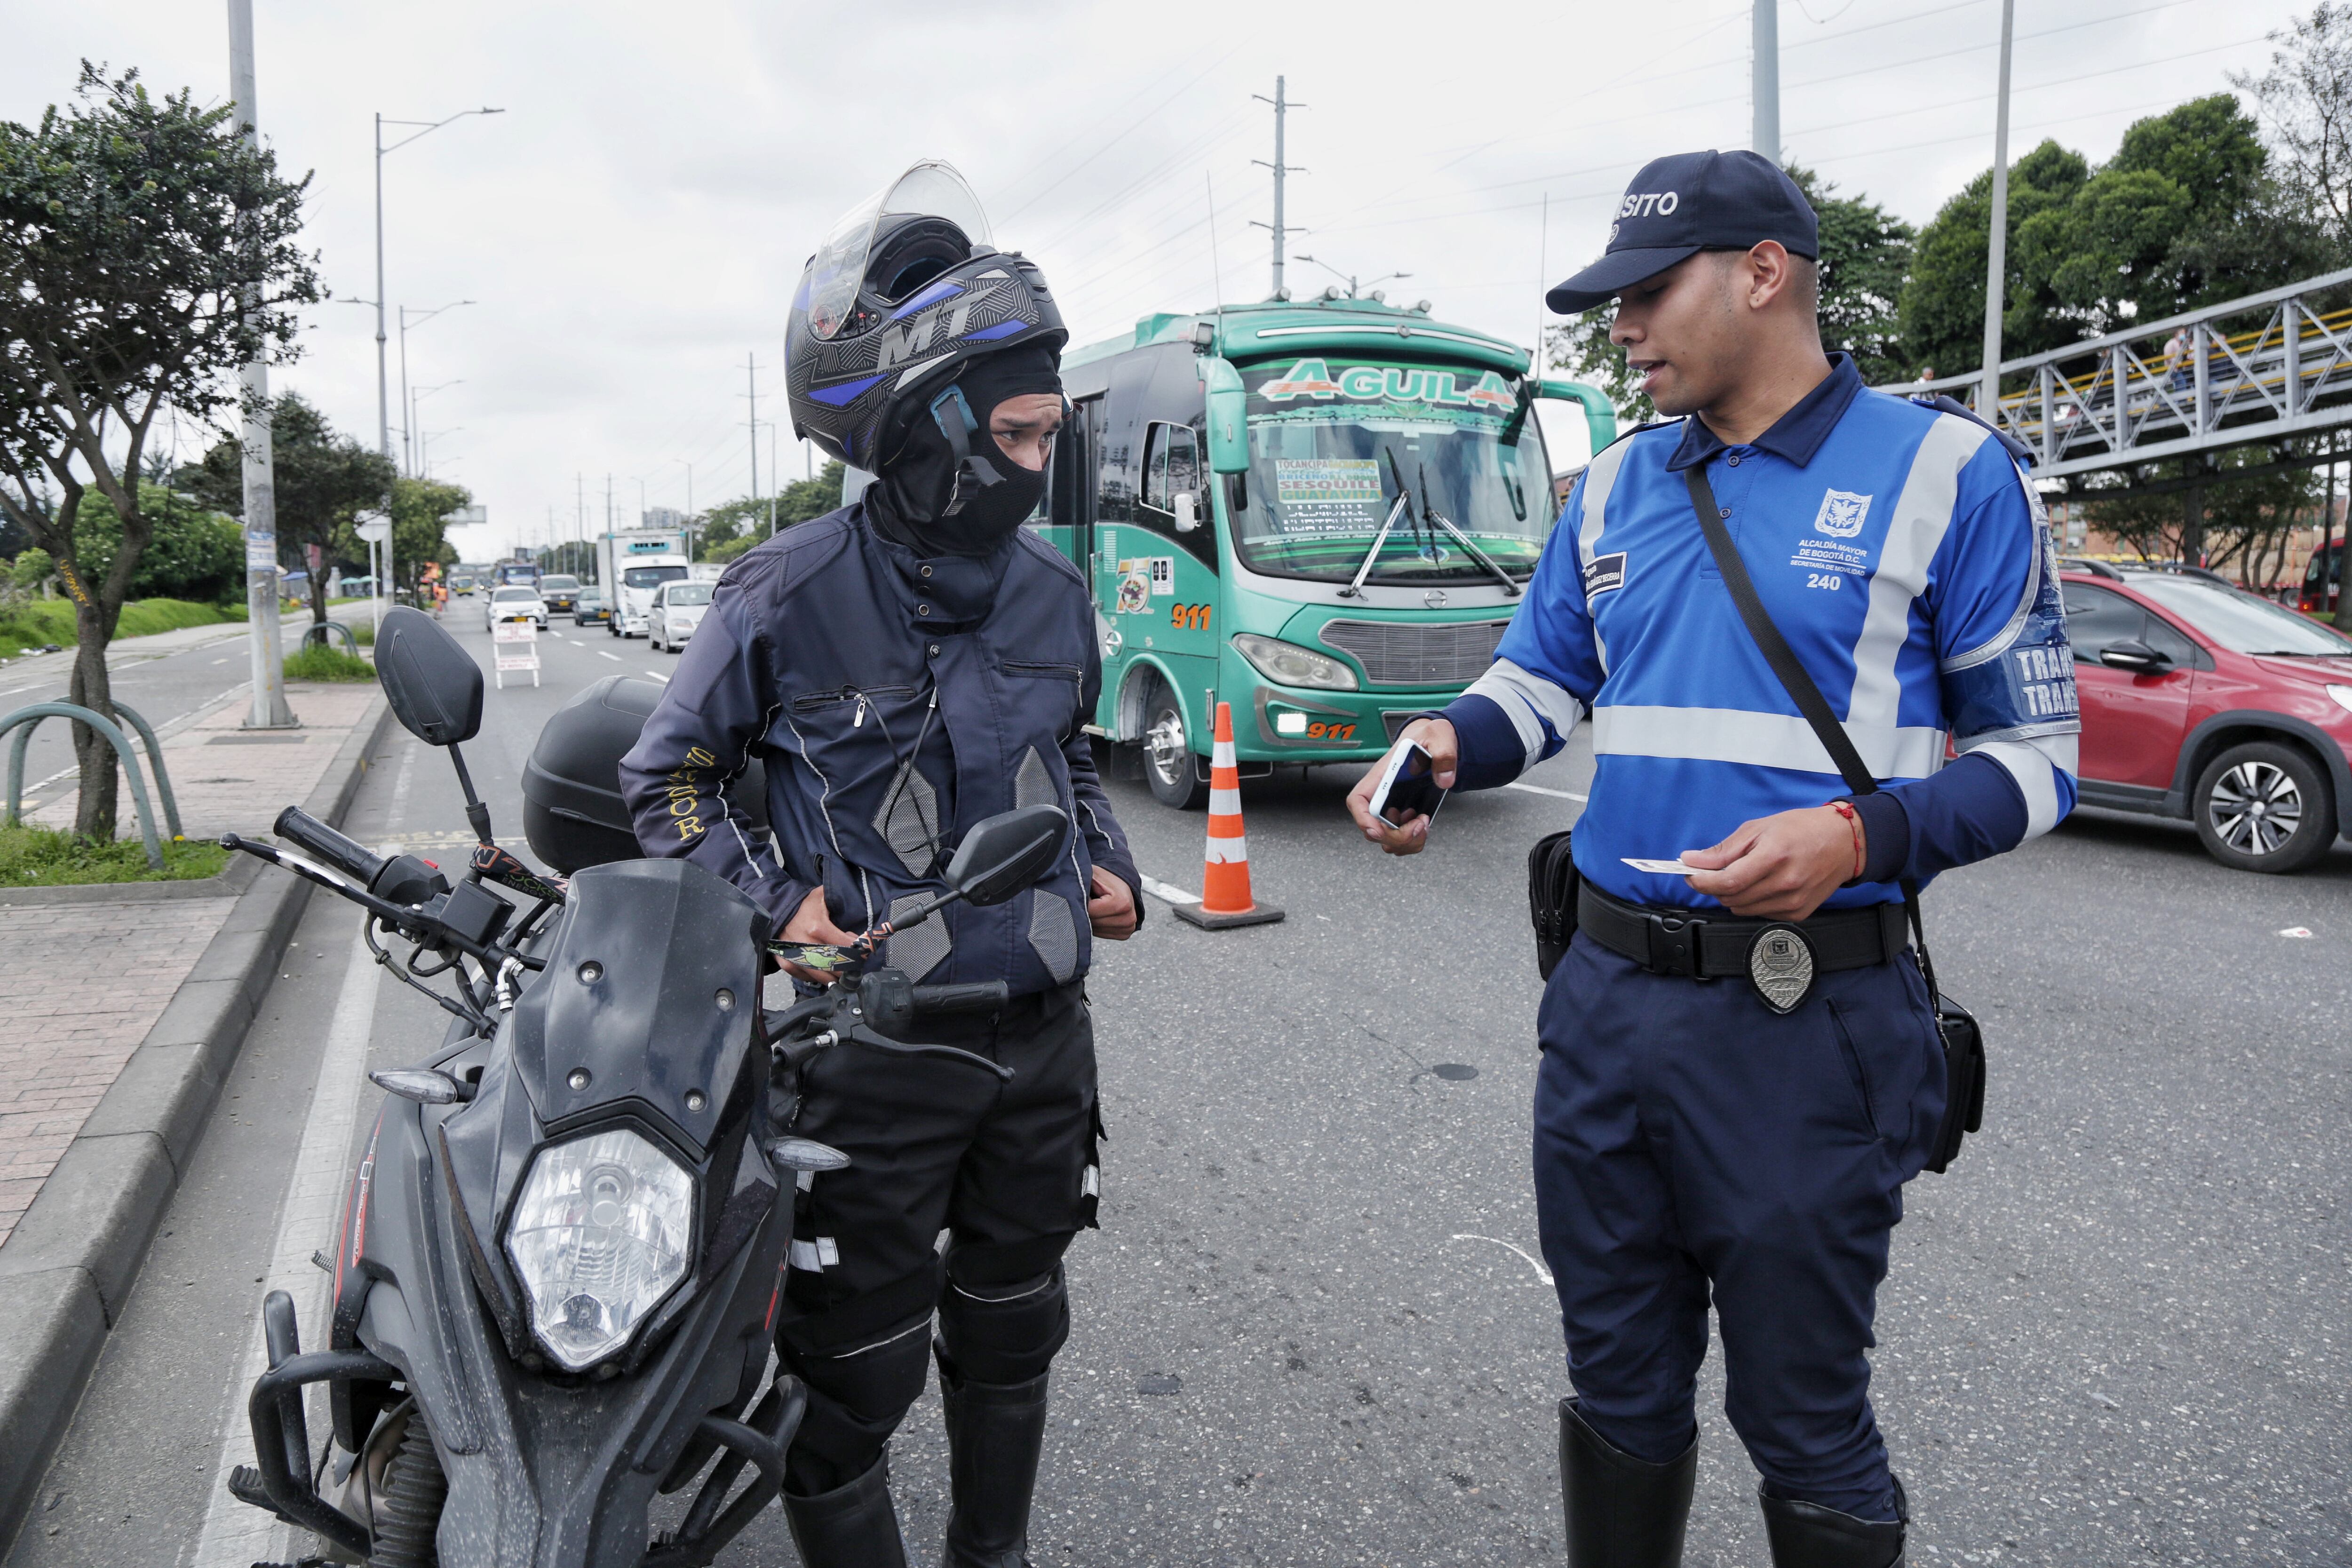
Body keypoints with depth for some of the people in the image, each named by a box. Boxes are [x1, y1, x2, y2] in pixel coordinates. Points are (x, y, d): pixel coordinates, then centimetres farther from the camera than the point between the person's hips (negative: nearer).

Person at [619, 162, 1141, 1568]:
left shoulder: (1053, 593, 4)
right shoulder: (792, 597, -12)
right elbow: (669, 780, 0)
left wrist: (1109, 865, 5)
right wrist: (774, 906, -14)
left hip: (1044, 1027, 6)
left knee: (1013, 1324, 22)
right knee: (857, 1372, 5)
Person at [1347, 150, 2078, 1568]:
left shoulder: (1944, 471, -6)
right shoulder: (1616, 488, 9)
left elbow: (2034, 756, -4)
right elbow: (1540, 682, 17)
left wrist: (1860, 835, -22)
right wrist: (1445, 744, -5)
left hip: (1809, 1021, -4)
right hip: (1611, 992, 5)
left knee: (1803, 1421, 11)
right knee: (1619, 1385, 19)